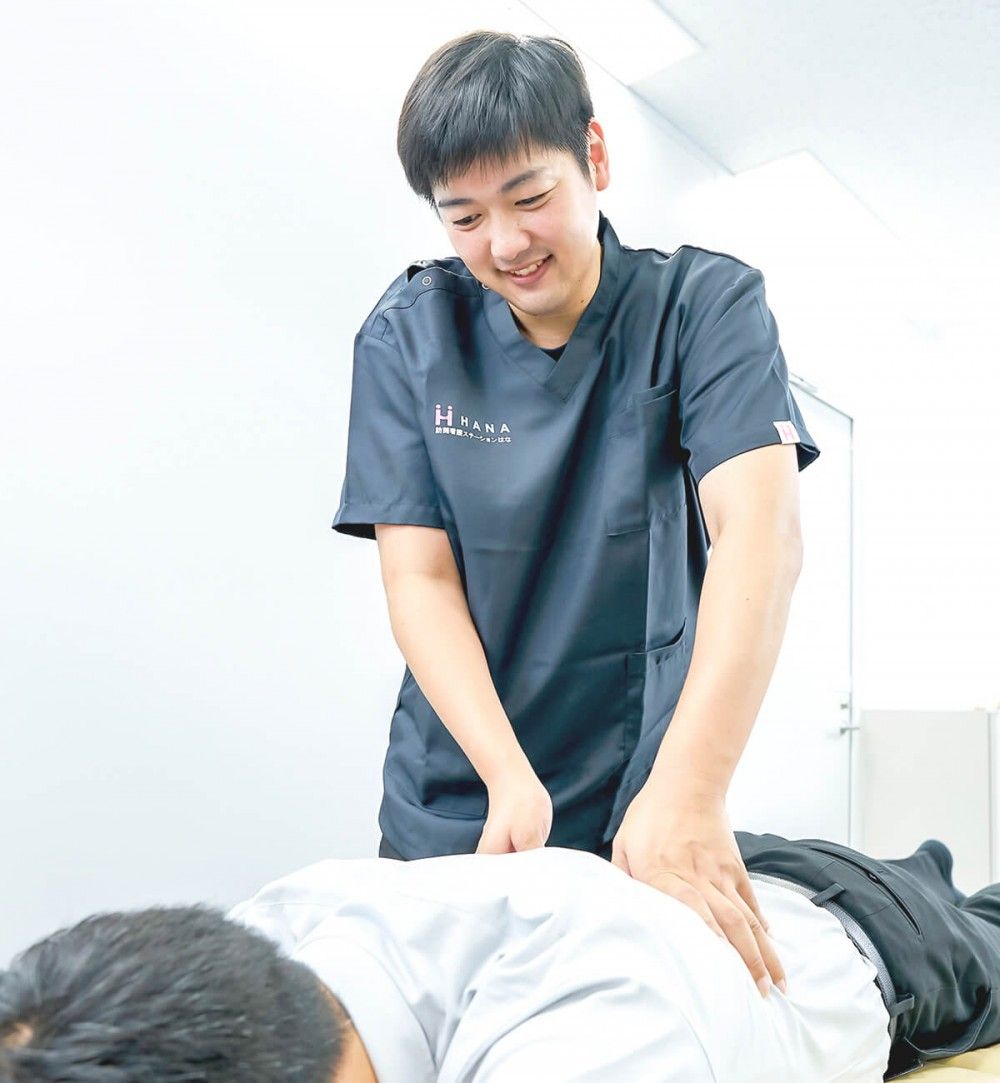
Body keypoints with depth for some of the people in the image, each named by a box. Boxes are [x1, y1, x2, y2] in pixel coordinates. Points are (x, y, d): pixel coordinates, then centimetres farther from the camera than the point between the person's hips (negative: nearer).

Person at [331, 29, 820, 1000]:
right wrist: (510, 780, -22)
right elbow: (418, 579, -8)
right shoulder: (405, 336, -4)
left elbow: (760, 536, -22)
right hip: (456, 806, 2)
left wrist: (687, 791, -35)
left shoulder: (706, 304, -9)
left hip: (652, 802, -1)